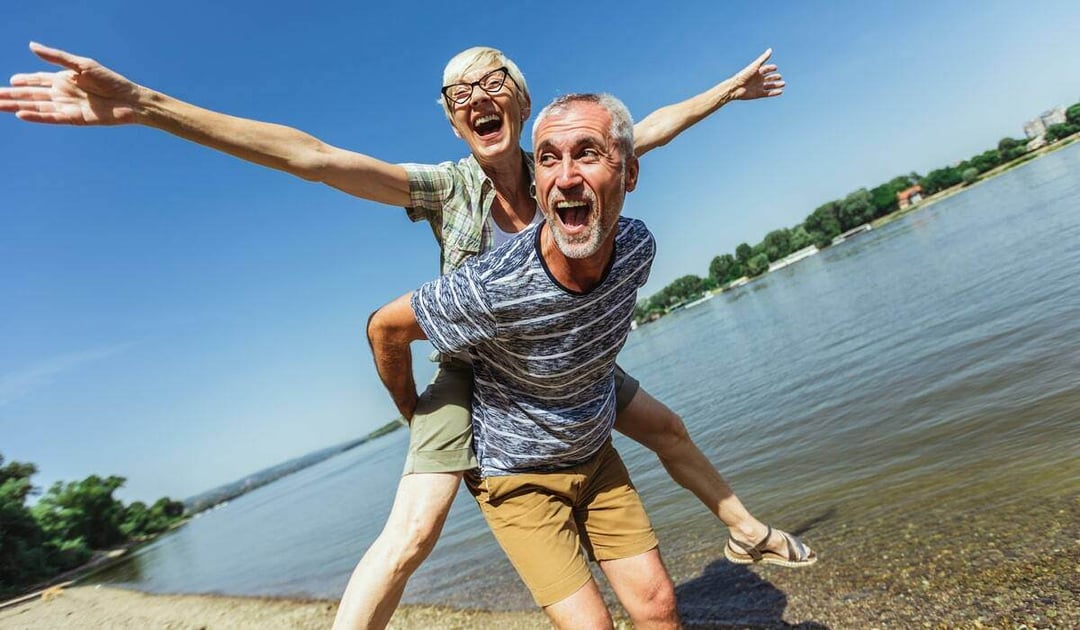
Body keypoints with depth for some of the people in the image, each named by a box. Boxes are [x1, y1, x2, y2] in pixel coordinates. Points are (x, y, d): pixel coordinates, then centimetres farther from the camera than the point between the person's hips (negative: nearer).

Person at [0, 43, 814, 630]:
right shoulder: (446, 189, -19)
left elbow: (648, 128, 7)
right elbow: (313, 156, -29)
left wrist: (727, 90, 18)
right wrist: (145, 106, -35)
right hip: (471, 368, -4)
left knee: (669, 428, 14)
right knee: (413, 530, -16)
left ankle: (748, 532, 43)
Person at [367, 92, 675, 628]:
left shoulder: (637, 247, -16)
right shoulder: (492, 287, -34)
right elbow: (384, 328, -16)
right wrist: (415, 416, -2)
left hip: (595, 457, 5)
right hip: (518, 476, -4)